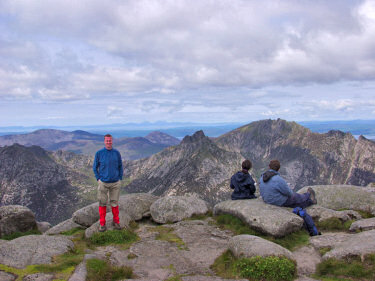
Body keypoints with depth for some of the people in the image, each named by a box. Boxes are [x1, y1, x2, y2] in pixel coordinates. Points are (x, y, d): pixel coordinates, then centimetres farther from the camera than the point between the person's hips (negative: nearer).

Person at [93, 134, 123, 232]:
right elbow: (95, 167, 5)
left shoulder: (117, 153, 1)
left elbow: (120, 166, 10)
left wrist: (120, 179, 3)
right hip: (103, 183, -1)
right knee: (102, 203, 4)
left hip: (115, 183, 1)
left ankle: (116, 222, 22)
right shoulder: (99, 153, -3)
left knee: (114, 202, 7)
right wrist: (98, 179, -2)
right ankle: (102, 224, 14)